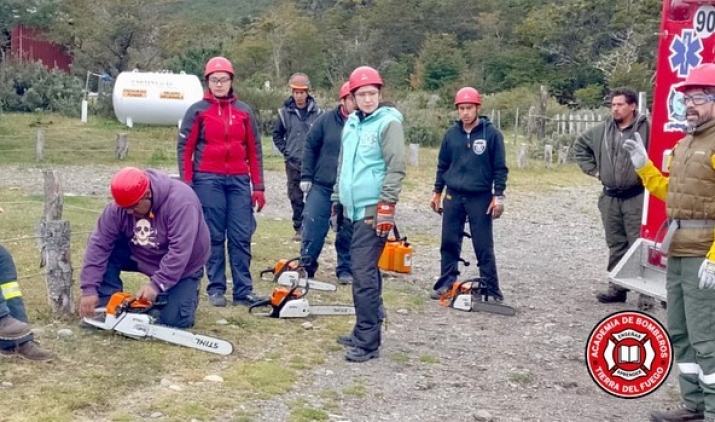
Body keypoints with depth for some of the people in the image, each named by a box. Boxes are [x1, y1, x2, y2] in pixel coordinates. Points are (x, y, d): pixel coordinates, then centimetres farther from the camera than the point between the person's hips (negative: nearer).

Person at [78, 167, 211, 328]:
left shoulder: (180, 200, -35)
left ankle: (188, 292, 17)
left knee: (173, 320, -15)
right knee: (108, 250, -18)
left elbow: (180, 251, -38)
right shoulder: (119, 207, -20)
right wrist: (89, 289, -25)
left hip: (182, 268, -4)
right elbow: (98, 244, -20)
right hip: (143, 257, 4)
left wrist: (156, 284, -41)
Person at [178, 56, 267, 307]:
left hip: (239, 180, 2)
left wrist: (258, 187, 6)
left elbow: (254, 151, 11)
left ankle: (243, 291, 4)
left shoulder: (244, 112, 10)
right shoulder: (198, 111, 3)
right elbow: (184, 148, 1)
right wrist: (187, 185, -6)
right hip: (208, 180, -2)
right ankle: (216, 289, 10)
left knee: (241, 237, 0)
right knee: (214, 236, 3)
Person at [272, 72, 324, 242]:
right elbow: (277, 135, 12)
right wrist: (286, 151, 3)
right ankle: (299, 228, 16)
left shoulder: (317, 112, -1)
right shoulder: (285, 112, 3)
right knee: (296, 197, 7)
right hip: (293, 163, 2)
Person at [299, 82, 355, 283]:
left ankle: (345, 270, 21)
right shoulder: (326, 120, -3)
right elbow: (310, 147, 2)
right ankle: (306, 267, 13)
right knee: (312, 228, 1)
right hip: (321, 187, 0)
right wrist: (306, 176, -2)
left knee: (347, 233, 9)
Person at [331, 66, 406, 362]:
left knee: (363, 274, -10)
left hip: (373, 211, -8)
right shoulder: (351, 124, 15)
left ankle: (368, 342, -5)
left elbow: (396, 168, -14)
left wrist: (386, 206, -19)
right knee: (365, 271, 14)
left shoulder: (388, 122, -8)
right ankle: (366, 330, 24)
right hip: (354, 209, 8)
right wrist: (336, 202, 23)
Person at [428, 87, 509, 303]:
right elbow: (442, 165, 13)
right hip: (453, 196, 4)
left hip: (480, 198, -4)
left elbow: (500, 168, -4)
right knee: (449, 243, 8)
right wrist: (437, 192, 13)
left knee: (484, 247, 0)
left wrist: (498, 196, -9)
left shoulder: (491, 134, -6)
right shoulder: (451, 134, 5)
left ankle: (492, 290, 7)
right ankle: (446, 283, 19)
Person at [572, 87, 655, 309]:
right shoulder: (601, 130, 9)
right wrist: (592, 169, 14)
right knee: (615, 245, 14)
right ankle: (617, 287, 23)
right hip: (610, 198, 6)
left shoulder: (646, 129, -10)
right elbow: (580, 146, 22)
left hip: (637, 198, -6)